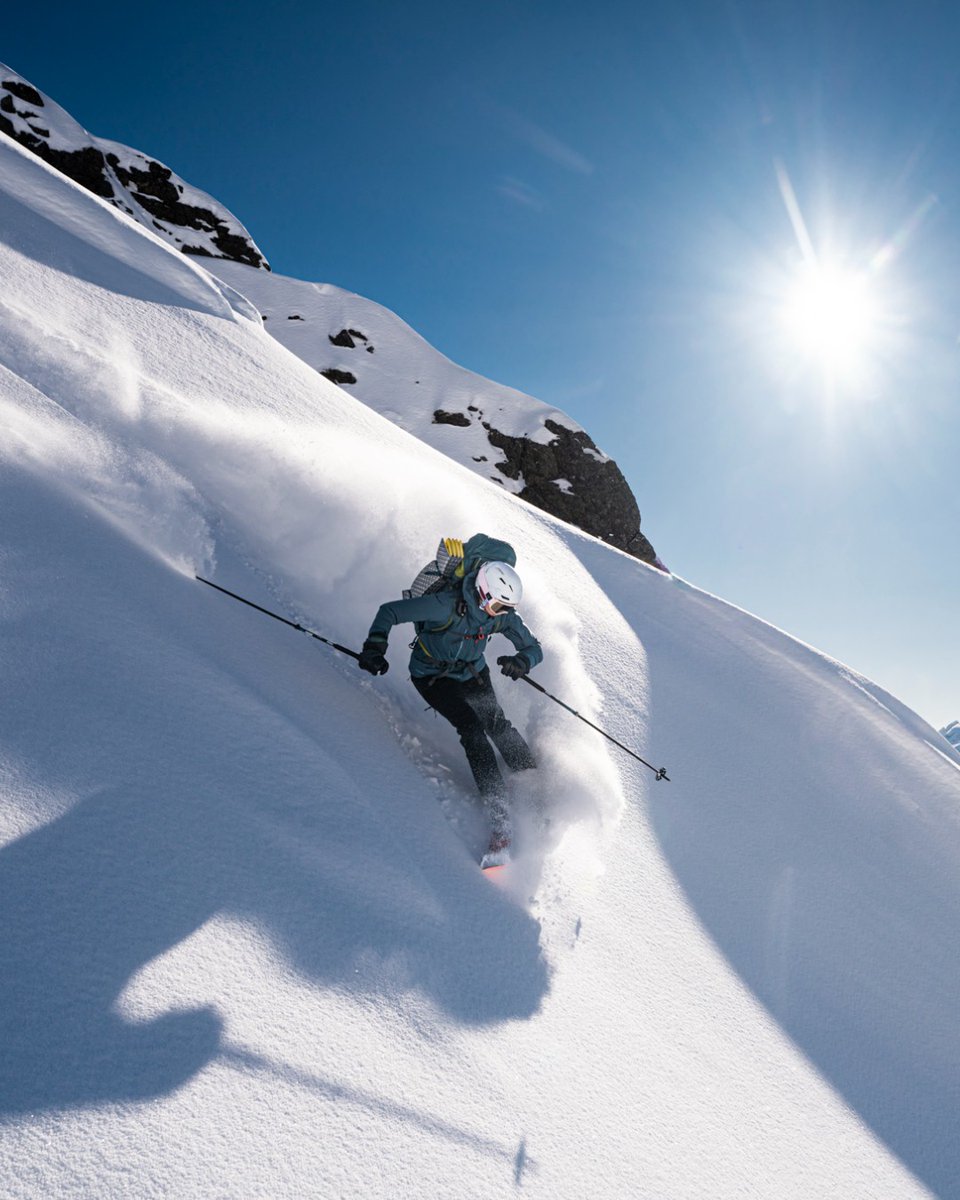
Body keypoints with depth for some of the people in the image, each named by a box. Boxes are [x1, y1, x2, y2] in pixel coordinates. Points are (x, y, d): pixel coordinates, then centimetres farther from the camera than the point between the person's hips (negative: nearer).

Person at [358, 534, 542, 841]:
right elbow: (390, 610, -28)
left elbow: (534, 648, -8)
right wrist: (375, 646, -44)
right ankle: (500, 811, -19)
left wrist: (522, 661, -33)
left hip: (472, 673, 5)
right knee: (471, 727, -21)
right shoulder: (447, 605, -34)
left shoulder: (503, 615, -17)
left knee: (497, 725, -11)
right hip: (431, 676, -5)